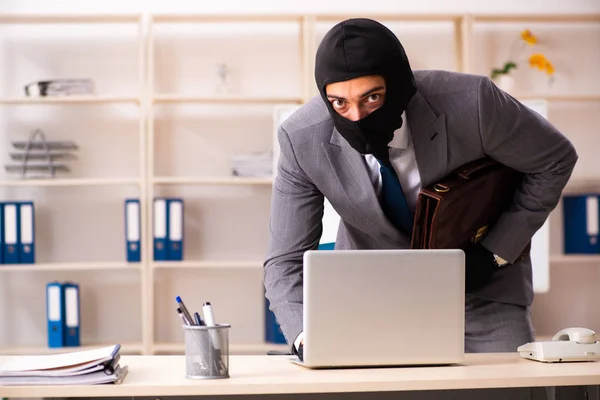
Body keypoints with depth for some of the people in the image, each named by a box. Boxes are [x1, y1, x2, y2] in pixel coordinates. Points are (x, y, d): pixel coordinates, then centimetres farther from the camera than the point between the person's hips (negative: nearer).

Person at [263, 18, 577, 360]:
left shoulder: (471, 103, -29)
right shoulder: (302, 139, -24)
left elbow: (555, 160, -11)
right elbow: (286, 261, -17)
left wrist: (494, 253, -14)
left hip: (480, 282, 0)